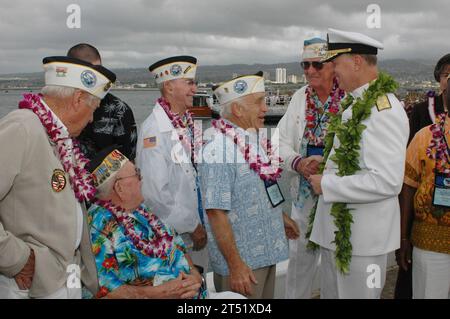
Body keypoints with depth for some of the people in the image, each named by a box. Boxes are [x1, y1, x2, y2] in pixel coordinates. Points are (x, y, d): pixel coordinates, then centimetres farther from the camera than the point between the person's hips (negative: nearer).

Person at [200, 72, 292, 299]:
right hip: (242, 263, -9)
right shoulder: (219, 151, -21)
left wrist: (279, 216, 21)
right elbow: (216, 211, -24)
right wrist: (235, 265, -23)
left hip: (266, 253, 9)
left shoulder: (252, 142, 6)